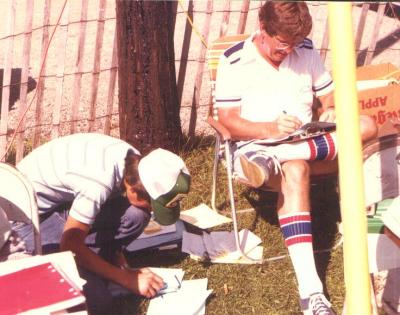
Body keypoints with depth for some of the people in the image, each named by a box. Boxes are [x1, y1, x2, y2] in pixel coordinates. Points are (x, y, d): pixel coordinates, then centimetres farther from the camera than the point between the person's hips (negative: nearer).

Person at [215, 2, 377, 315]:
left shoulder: (306, 52, 6)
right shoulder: (235, 61, -6)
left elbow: (329, 94, 14)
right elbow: (228, 120, -10)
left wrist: (331, 111, -11)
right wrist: (270, 129, -27)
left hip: (306, 139, 5)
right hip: (256, 143, -5)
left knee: (366, 125, -21)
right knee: (295, 170, -40)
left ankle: (271, 160, -33)